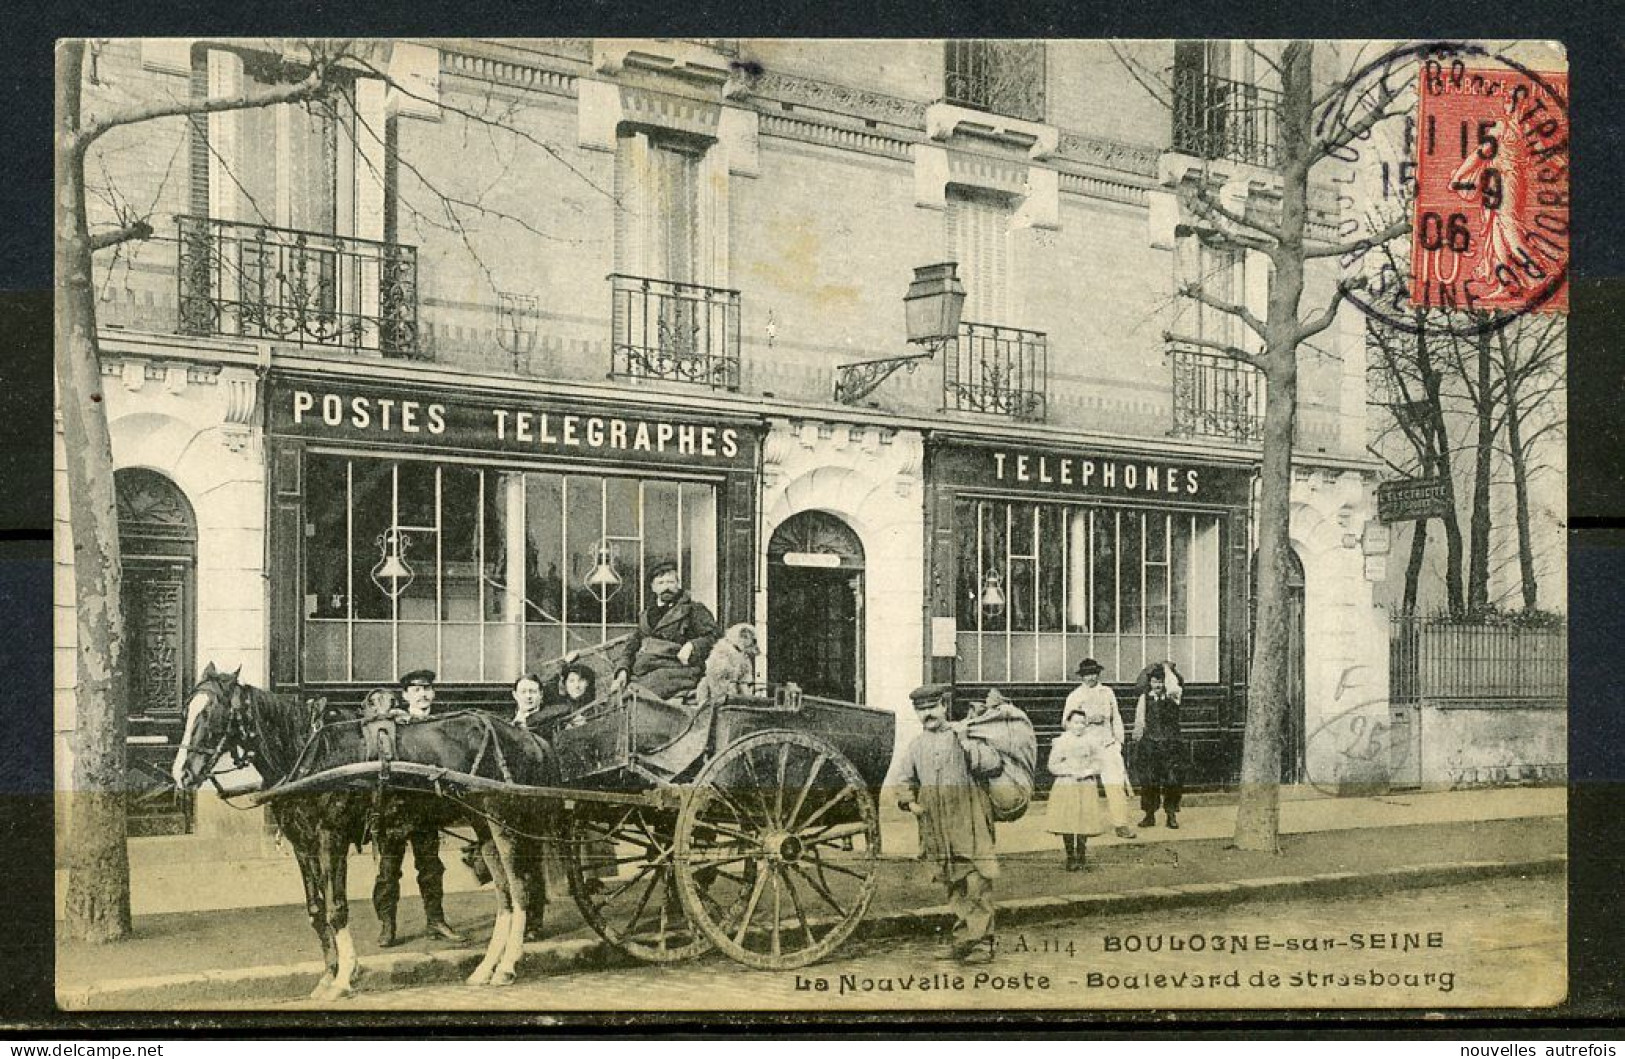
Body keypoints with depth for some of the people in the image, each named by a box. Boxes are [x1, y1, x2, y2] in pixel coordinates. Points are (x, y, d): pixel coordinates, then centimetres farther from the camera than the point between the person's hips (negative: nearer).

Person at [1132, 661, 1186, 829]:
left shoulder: (1173, 696, 1)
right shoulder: (1145, 698, 6)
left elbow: (1173, 688, -24)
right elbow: (1139, 721, 11)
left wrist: (1168, 669, -10)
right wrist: (1138, 740, 7)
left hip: (1171, 744, -2)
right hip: (1149, 744, 2)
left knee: (1172, 781, -3)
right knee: (1148, 781, 3)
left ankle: (1171, 815, 9)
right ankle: (1150, 815, 14)